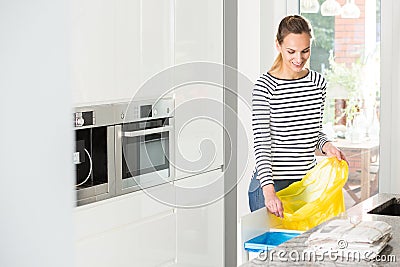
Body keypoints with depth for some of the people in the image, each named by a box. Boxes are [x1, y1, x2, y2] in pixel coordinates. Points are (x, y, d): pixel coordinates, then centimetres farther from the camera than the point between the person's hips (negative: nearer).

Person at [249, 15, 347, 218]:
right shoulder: (265, 86, -11)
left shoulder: (318, 82, 5)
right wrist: (269, 191, -27)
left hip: (307, 180, 5)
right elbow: (261, 143, -16)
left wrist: (326, 145, -5)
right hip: (271, 182, -5)